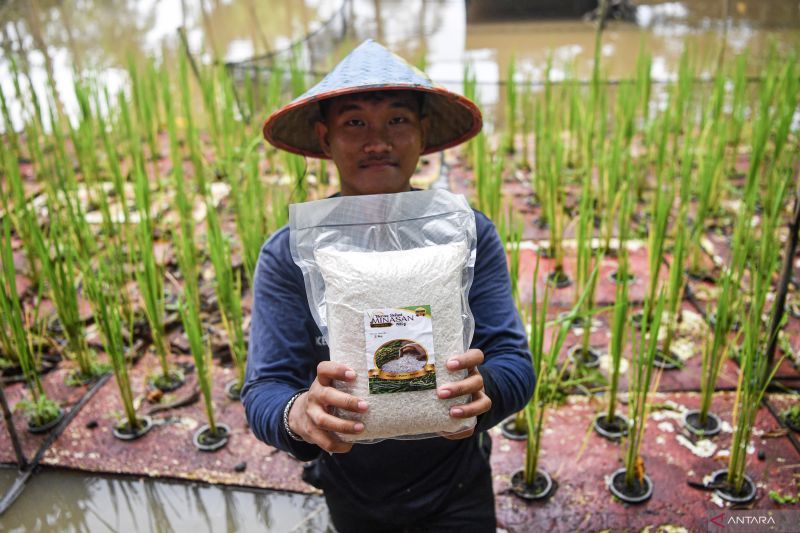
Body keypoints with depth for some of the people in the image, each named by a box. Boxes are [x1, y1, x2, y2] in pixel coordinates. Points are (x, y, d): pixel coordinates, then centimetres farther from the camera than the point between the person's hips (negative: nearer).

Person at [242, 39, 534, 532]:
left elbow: (514, 364, -18)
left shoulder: (469, 234, -16)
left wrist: (480, 392, -41)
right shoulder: (288, 255, -17)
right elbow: (264, 390, -20)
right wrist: (300, 414, -43)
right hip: (351, 494, 2)